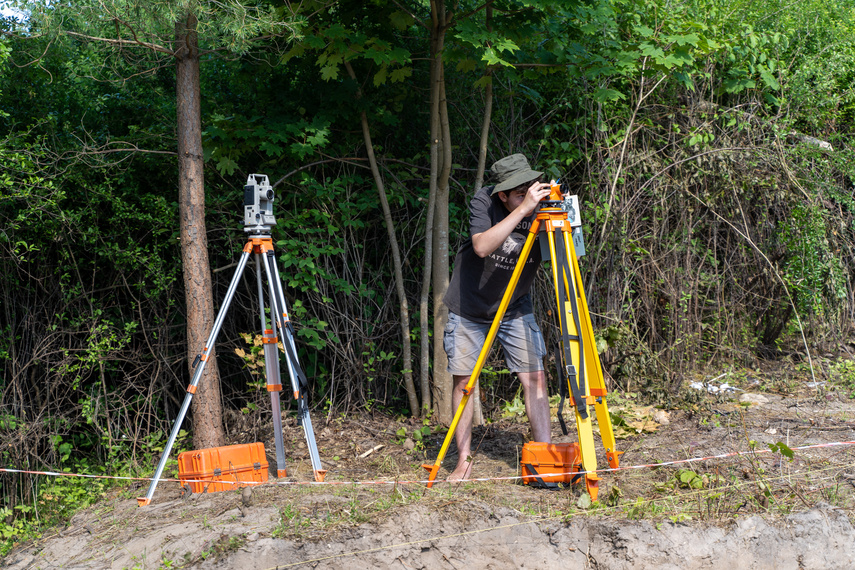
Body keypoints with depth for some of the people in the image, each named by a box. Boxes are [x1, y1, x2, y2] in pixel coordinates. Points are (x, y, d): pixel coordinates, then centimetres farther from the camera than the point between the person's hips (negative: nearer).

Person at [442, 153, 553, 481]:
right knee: (464, 380, 1)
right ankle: (463, 461, 13)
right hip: (469, 309, -2)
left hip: (515, 309, 2)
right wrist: (523, 209, -42)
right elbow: (481, 247, -37)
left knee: (535, 378, -7)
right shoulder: (483, 202, -20)